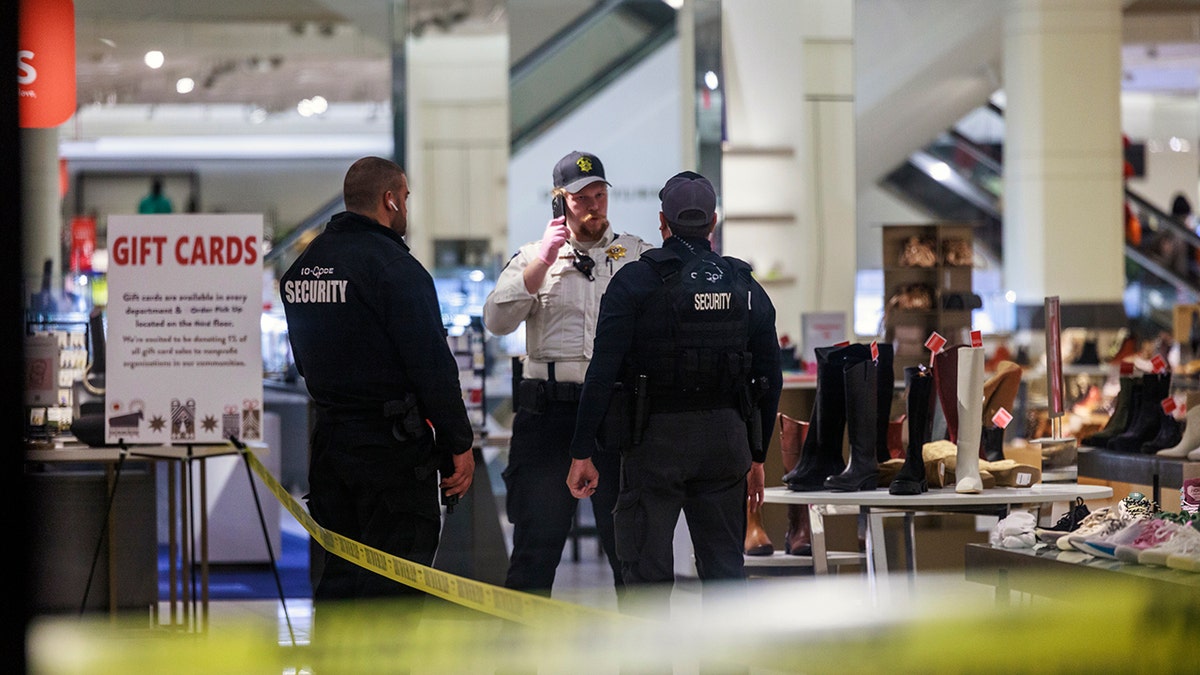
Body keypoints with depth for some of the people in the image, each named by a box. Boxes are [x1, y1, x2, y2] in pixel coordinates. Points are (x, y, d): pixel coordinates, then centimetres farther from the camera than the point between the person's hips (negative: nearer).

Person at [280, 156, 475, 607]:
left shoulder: (301, 268, 11)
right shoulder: (395, 267, -15)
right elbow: (432, 365, -16)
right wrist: (459, 444, -10)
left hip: (328, 435, 8)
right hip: (392, 446, -8)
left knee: (339, 571, 14)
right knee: (393, 578, -3)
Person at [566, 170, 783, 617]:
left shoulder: (635, 282, -4)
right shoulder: (745, 287, 9)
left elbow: (603, 372, -9)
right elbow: (770, 378, 12)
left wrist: (583, 452, -6)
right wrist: (756, 455, 20)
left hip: (657, 436, -4)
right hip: (726, 438, 4)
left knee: (646, 567, -1)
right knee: (724, 566, 10)